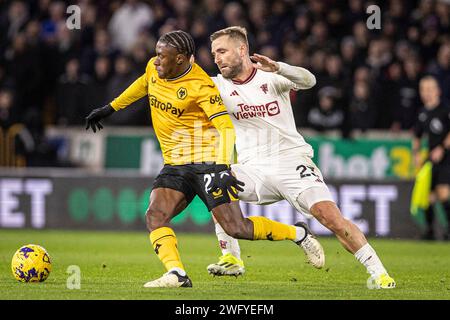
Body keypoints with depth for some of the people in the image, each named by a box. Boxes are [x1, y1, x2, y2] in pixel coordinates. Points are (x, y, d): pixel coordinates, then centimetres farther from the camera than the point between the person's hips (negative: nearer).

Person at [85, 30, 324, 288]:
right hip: (175, 166, 7)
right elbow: (143, 84, 29)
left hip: (207, 162, -7)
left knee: (236, 228, -10)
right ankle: (176, 274, -28)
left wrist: (223, 167, -39)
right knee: (155, 216, -18)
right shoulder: (154, 69, 3)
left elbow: (227, 128, -24)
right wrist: (110, 109, 32)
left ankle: (298, 234, 9)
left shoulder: (201, 86, -18)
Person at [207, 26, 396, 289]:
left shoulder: (271, 77, -2)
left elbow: (308, 81, -19)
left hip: (292, 164, -3)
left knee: (331, 217, -18)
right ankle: (231, 259, -14)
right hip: (253, 170, 3)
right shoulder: (219, 85, 5)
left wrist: (277, 67, -37)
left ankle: (378, 272, -8)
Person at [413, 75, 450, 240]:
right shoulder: (422, 114, 13)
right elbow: (417, 137, 25)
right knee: (428, 195, 4)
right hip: (431, 159, 6)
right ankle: (429, 229, 16)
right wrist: (416, 154, 10)